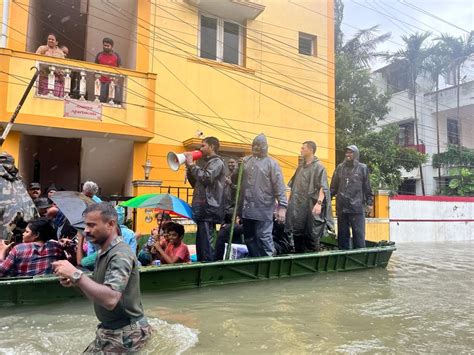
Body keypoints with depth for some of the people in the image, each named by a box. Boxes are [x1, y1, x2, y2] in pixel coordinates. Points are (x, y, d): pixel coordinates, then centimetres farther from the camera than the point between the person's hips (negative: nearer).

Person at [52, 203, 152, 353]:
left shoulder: (120, 255, -22)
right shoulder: (104, 253, 9)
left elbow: (110, 299, -34)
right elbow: (97, 290, 12)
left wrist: (76, 274, -31)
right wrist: (75, 281, -5)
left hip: (125, 334, -8)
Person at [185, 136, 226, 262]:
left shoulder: (217, 162, -5)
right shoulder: (206, 162, 22)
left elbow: (206, 178, -21)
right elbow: (195, 184, 23)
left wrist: (192, 164, -12)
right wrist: (188, 167, 10)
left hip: (209, 208, -9)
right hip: (201, 208, 9)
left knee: (206, 242, -11)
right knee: (200, 242, 12)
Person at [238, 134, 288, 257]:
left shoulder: (271, 163, -3)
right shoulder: (246, 161, 12)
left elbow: (279, 187, -8)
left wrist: (282, 206, -15)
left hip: (263, 211, -5)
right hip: (246, 210, 6)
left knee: (264, 240, -4)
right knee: (249, 240, 14)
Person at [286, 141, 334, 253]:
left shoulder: (318, 167, -5)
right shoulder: (301, 167, 17)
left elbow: (322, 187, -15)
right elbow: (293, 186, 21)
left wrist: (319, 203, -27)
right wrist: (290, 201, 17)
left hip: (311, 207, -7)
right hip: (298, 208, 7)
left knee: (311, 236, 0)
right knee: (297, 235, 11)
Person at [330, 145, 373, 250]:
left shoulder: (362, 168, 4)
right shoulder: (340, 167, 10)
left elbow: (367, 187, 4)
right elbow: (334, 186, 11)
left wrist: (369, 202, 0)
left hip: (357, 207, -3)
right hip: (341, 207, 3)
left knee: (358, 234, -1)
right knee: (342, 234, 9)